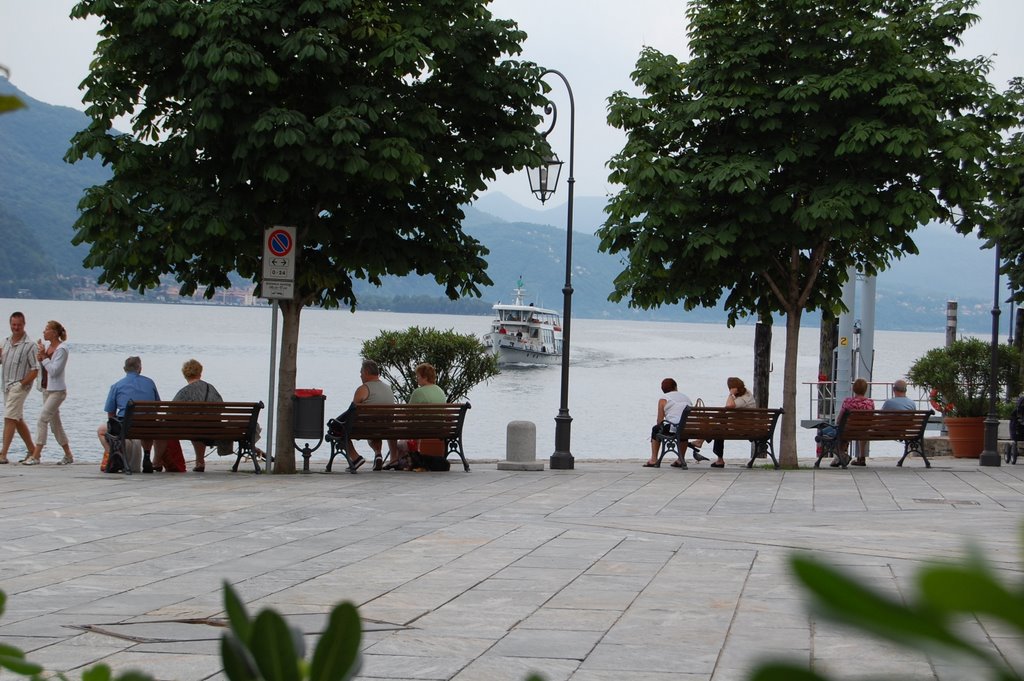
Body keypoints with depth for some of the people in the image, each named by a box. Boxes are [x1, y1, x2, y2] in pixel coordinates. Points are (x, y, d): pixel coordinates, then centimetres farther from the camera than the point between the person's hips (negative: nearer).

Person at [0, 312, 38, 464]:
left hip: (20, 387, -8)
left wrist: (22, 384, -16)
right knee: (18, 420, 14)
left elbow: (35, 370, -12)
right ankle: (32, 450, 24)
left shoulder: (29, 345, -11)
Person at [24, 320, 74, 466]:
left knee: (42, 419, -15)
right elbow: (42, 369, 15)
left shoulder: (61, 349, -14)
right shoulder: (47, 346, 10)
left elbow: (54, 370, -20)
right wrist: (40, 358, -3)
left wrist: (44, 357, -16)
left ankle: (36, 456, -16)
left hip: (57, 391, -9)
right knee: (55, 423, 11)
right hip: (46, 389, 9)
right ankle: (68, 456, 19)